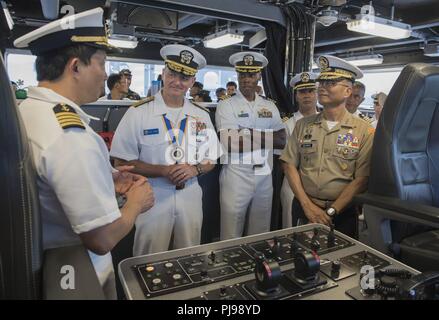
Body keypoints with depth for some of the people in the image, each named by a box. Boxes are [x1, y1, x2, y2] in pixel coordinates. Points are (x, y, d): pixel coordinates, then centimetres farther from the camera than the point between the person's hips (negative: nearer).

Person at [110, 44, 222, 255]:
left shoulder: (201, 116, 5)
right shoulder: (138, 113, -7)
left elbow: (211, 160, 10)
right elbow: (122, 162, -8)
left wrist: (194, 169, -11)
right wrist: (163, 171, -20)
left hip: (190, 199, 4)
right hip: (152, 199, -3)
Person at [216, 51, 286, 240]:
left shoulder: (270, 106, 10)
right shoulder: (225, 106, -5)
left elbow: (282, 141, 2)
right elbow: (230, 144, -17)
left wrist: (250, 134, -10)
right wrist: (266, 137, -10)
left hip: (265, 176, 4)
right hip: (236, 175, -4)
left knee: (261, 236, 16)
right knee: (231, 237, 6)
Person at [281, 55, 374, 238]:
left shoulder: (364, 131, -6)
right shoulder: (303, 125, 2)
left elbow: (361, 179, -10)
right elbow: (290, 165, -1)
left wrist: (330, 212, -15)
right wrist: (307, 205, -10)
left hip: (342, 213, -2)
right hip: (303, 208, 3)